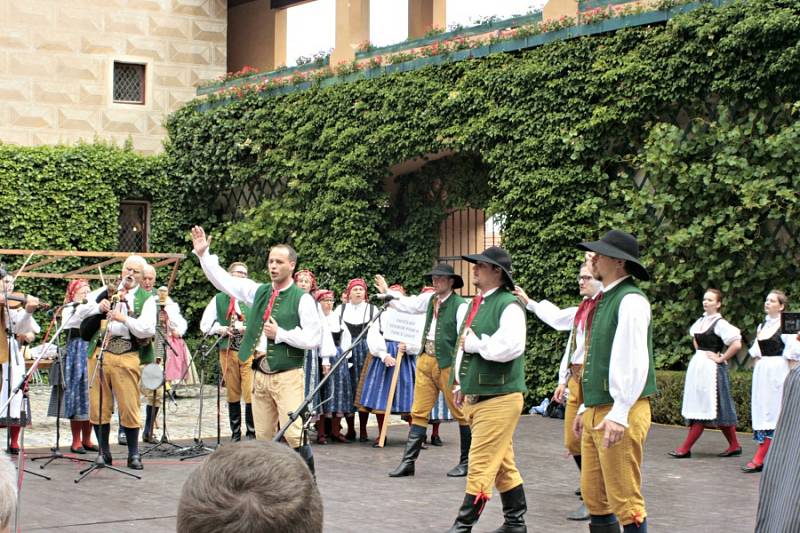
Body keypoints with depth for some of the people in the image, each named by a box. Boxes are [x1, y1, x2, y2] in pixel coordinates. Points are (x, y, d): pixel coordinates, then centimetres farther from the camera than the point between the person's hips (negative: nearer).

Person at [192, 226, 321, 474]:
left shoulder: (302, 299, -5)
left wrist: (280, 334, -12)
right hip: (260, 374, 6)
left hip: (288, 376, -6)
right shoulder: (258, 291, 11)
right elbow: (222, 279, 12)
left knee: (293, 433, -15)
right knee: (263, 437, 8)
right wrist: (203, 254, 4)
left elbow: (313, 339, -10)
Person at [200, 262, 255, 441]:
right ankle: (235, 433, 15)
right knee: (232, 394, 6)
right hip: (228, 350, 2)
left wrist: (249, 328, -14)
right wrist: (220, 329, -6)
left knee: (251, 394, -10)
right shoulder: (219, 299, 12)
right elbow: (205, 324, 11)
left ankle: (252, 434, -4)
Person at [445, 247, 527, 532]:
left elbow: (511, 347, -27)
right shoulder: (470, 306, 13)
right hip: (474, 397, 9)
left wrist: (476, 344, -15)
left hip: (499, 398, -9)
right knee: (502, 464, 15)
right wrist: (460, 383, 17)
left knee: (480, 466, -7)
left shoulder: (508, 305, -13)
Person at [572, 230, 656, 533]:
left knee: (624, 499, -5)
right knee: (593, 494, 13)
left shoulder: (630, 300, -14)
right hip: (596, 412, 10)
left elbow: (634, 361, -22)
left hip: (620, 415, -10)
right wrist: (586, 408, 21)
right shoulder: (604, 300, 16)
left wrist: (619, 415, -25)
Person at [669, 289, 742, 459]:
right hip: (697, 366, 9)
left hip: (710, 368, -9)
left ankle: (686, 448, -7)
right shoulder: (700, 321, 11)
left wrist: (721, 359, -14)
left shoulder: (720, 323, -12)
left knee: (703, 408, -6)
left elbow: (737, 344, -22)